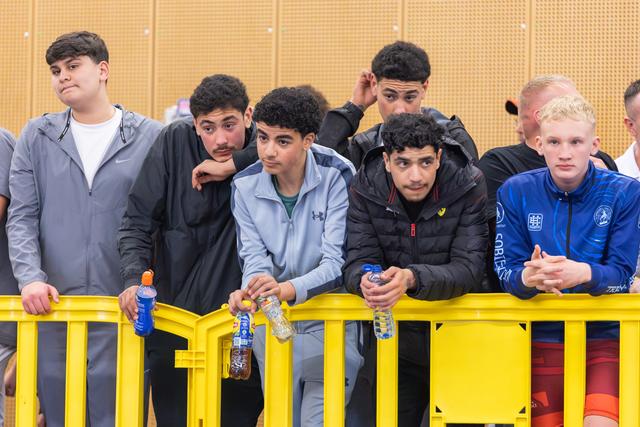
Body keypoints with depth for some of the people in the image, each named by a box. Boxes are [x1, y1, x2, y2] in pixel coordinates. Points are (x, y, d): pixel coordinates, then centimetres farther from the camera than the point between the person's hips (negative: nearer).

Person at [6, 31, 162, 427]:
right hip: (53, 305, 2)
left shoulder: (150, 138, 3)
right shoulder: (37, 137, 10)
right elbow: (22, 218, 5)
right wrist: (31, 278, -9)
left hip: (123, 309, -2)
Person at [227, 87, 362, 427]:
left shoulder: (337, 176, -16)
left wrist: (289, 289, -38)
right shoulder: (246, 186, -2)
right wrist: (251, 290, -29)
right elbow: (254, 256, -4)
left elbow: (338, 261, -21)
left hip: (331, 322, -4)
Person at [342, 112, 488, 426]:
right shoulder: (366, 188, -9)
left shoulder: (469, 185, -16)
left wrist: (412, 278, -41)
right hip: (396, 342, 2)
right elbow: (357, 262, -12)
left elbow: (468, 268, -22)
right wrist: (365, 281, -38)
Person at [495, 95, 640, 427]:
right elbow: (504, 271, -5)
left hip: (605, 338, -2)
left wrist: (583, 274, -31)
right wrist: (528, 277, -29)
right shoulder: (516, 192, -1)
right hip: (542, 340, 2)